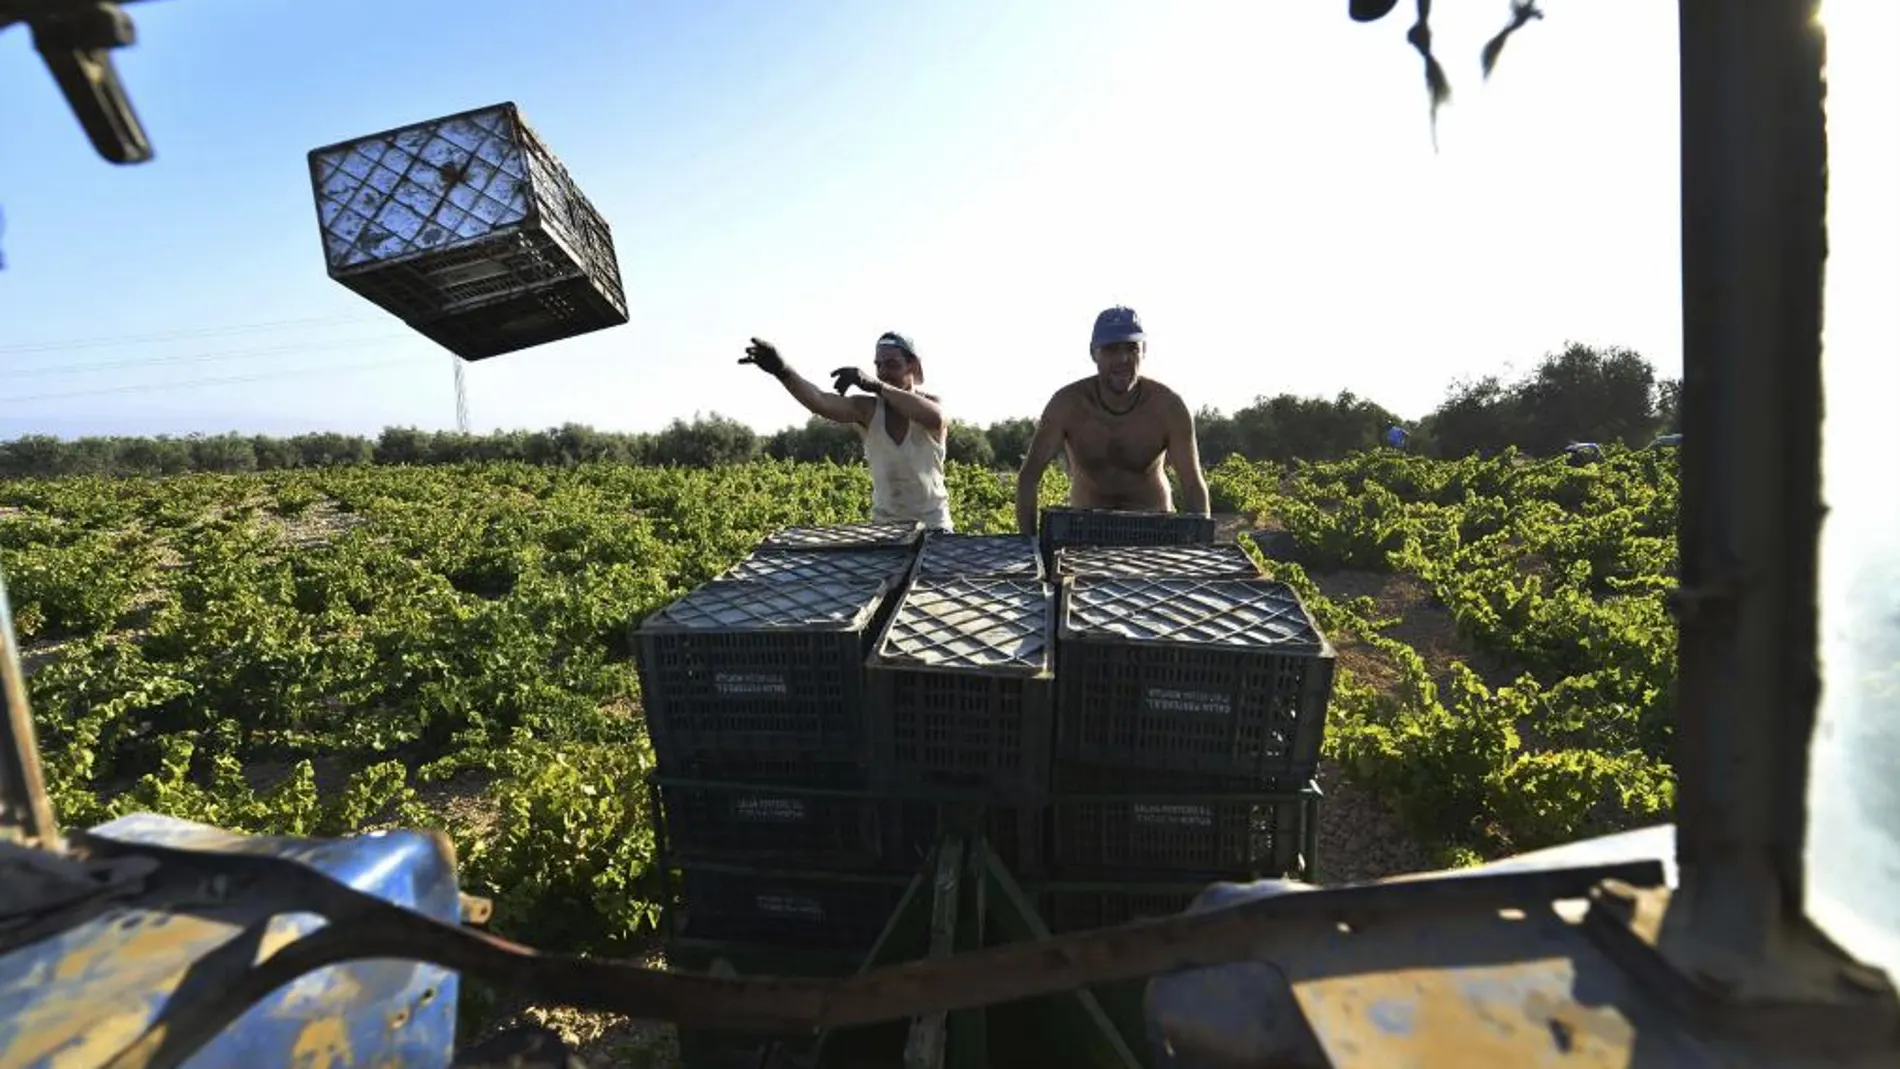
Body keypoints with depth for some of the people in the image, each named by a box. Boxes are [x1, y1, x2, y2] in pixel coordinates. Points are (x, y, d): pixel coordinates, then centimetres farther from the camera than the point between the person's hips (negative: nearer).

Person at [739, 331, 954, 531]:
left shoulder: (931, 403, -10)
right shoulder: (867, 409, -9)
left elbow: (936, 418, -36)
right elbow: (820, 402, -27)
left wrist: (877, 385, -39)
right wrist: (783, 371, -46)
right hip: (884, 525, 1)